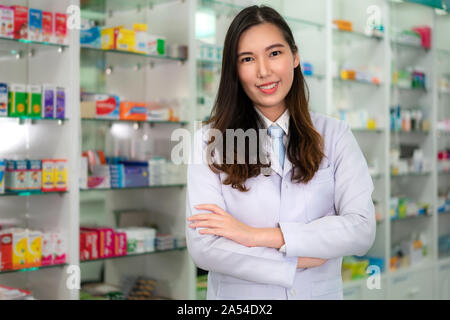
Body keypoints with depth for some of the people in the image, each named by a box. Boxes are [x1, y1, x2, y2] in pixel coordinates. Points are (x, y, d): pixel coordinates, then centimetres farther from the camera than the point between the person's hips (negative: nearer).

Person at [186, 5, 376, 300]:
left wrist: (257, 235, -21)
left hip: (321, 291, 1)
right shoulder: (210, 140, -10)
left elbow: (362, 229, -15)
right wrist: (302, 260, -16)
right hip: (237, 295, -1)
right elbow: (204, 247, -18)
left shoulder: (334, 134, -6)